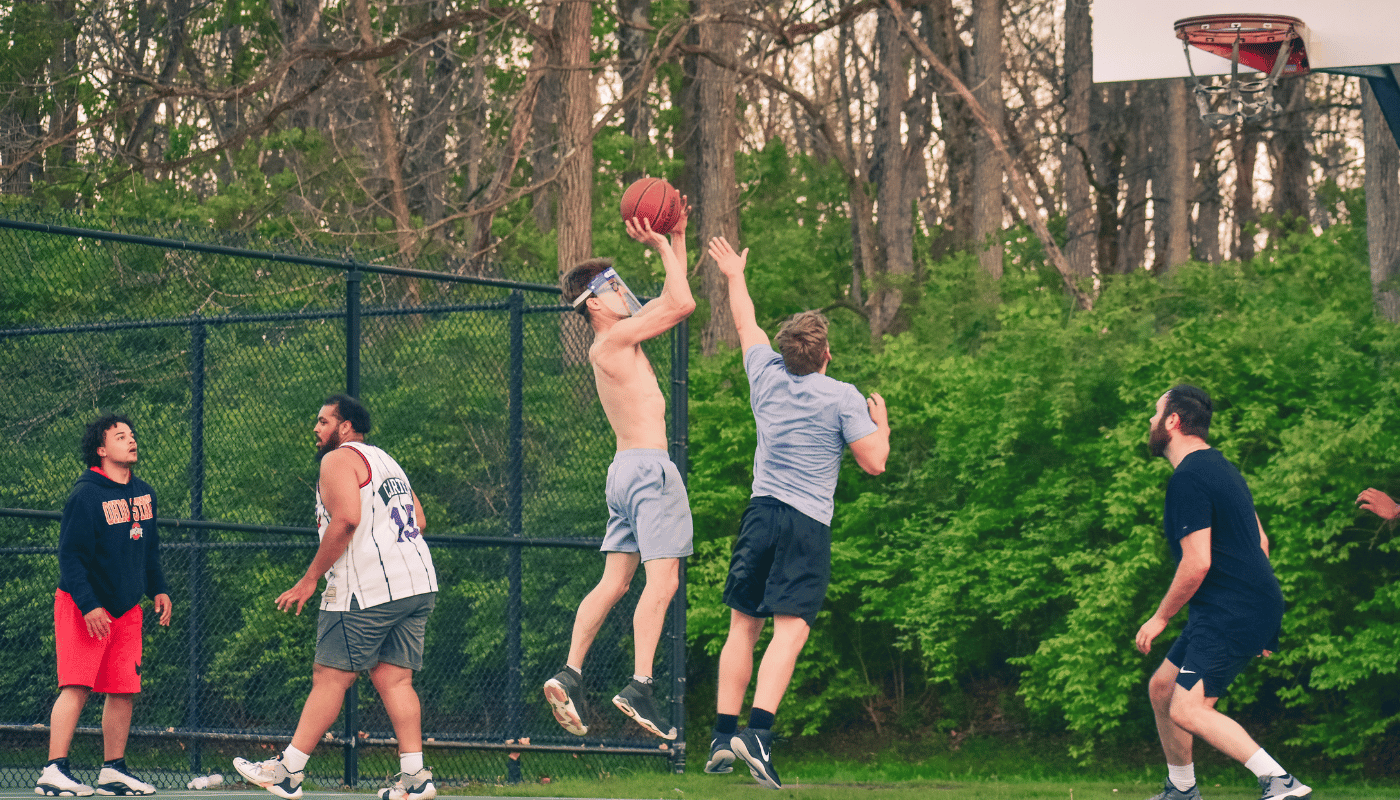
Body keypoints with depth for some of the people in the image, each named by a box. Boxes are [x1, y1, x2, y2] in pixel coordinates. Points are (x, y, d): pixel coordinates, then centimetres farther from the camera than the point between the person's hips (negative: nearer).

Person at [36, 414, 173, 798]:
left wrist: (158, 589, 13)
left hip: (127, 607, 7)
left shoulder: (144, 493, 9)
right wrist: (88, 605, -22)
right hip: (82, 607, -7)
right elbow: (70, 556, -16)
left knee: (124, 689, 6)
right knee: (77, 687, -13)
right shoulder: (85, 496, -14)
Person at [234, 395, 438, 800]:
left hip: (368, 591, -8)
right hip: (419, 583, 8)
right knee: (394, 679, 5)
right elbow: (418, 519, 21)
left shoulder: (339, 460, -3)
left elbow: (346, 519, -17)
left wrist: (310, 578, -14)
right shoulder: (385, 461, 23)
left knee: (329, 678, -4)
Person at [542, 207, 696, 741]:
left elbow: (672, 300, 25)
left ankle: (569, 675, 5)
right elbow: (682, 304, -16)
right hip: (648, 466, -10)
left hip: (627, 469, 10)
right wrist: (660, 245, -6)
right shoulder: (613, 341, -10)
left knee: (614, 582, 9)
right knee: (662, 580, -13)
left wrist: (677, 238, 18)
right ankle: (640, 687, -21)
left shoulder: (620, 340, 17)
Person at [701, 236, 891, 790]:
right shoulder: (843, 398, -3)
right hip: (809, 523, -4)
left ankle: (723, 735, 7)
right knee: (790, 631, -13)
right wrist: (881, 421, 16)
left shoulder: (768, 377, 9)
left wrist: (735, 276, 44)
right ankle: (758, 731, -29)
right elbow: (874, 461, -4)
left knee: (743, 627, 10)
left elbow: (747, 326, 27)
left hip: (761, 513, 4)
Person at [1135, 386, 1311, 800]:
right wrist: (1261, 621, 26)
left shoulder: (1188, 479, -15)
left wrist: (1160, 618, -8)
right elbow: (1260, 541, 24)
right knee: (1161, 688, 17)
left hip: (1231, 614, -10)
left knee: (1187, 709, -18)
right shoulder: (1219, 467, 18)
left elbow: (1197, 563, -21)